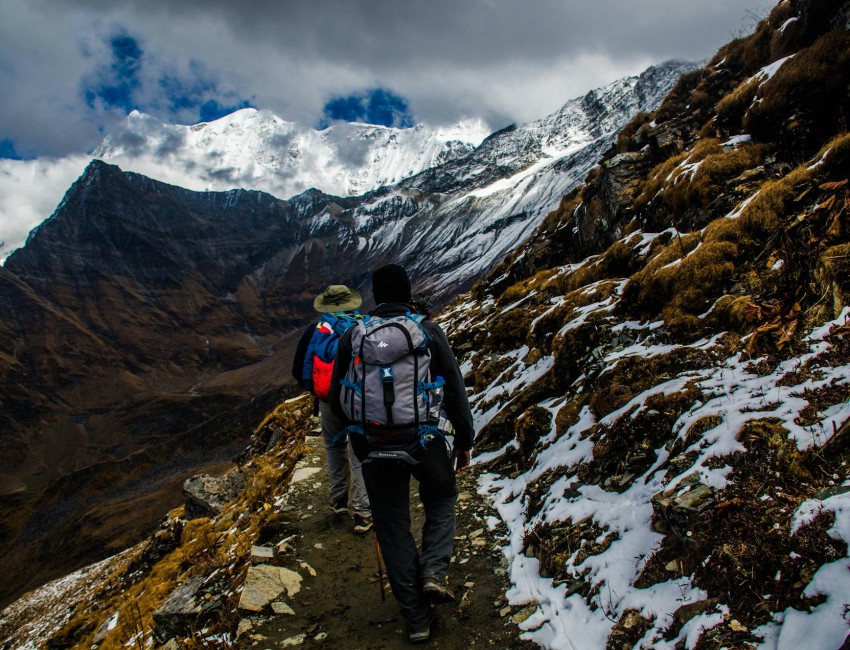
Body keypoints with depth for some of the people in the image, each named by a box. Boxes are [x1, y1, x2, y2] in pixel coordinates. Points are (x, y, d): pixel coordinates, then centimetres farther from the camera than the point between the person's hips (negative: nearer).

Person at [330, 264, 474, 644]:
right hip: (425, 441, -1)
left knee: (393, 526, 14)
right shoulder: (428, 332, -6)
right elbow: (455, 389, -6)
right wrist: (464, 441, 4)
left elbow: (337, 400, 2)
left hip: (375, 447, 1)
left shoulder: (352, 336, -3)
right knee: (441, 501, 27)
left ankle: (417, 618, 21)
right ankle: (434, 571, 6)